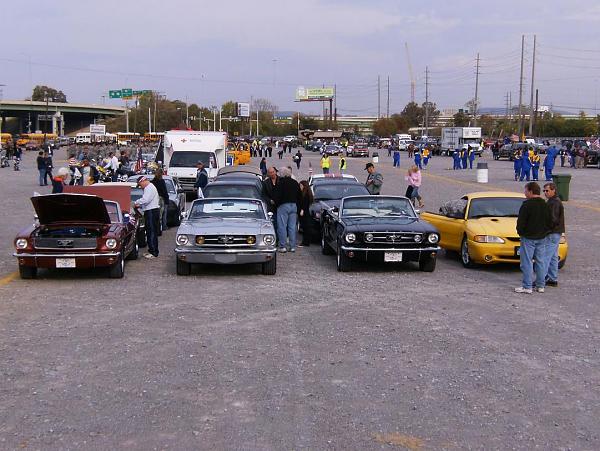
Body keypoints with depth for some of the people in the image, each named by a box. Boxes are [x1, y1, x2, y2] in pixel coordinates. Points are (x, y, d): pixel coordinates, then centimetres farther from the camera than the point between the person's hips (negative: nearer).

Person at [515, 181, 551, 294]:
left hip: (528, 238, -7)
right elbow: (549, 222, 11)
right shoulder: (545, 205, 7)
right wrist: (544, 232, 18)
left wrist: (520, 232, 0)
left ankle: (527, 287, -3)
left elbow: (521, 221, -15)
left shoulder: (527, 204, -15)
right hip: (542, 238, 7)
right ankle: (540, 286, 16)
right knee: (540, 261, 11)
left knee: (527, 262, -2)